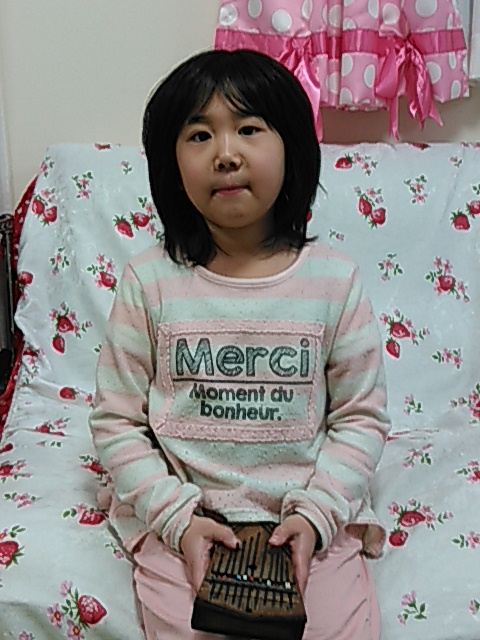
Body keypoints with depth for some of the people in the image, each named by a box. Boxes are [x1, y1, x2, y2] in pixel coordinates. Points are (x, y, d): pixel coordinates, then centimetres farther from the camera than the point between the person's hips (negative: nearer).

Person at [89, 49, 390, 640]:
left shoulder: (334, 279, -3)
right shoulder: (151, 281, -5)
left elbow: (362, 417, 2)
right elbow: (116, 422, -2)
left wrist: (316, 514, -9)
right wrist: (178, 518, -11)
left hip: (310, 516, 1)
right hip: (182, 518, 0)